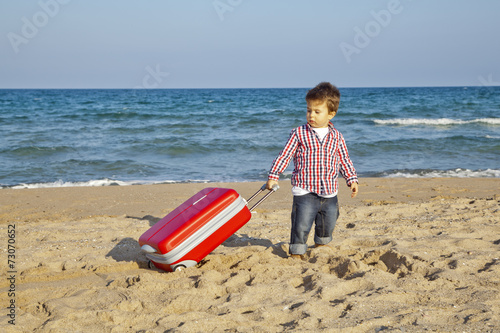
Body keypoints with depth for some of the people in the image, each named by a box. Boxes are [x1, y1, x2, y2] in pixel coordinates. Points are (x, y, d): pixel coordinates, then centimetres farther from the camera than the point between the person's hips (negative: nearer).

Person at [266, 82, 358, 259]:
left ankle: (321, 249, 40)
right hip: (305, 192, -3)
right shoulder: (299, 133, -3)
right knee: (301, 226, -9)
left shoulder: (336, 137, 5)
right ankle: (296, 254, 1)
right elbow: (285, 155, -4)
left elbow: (344, 160, 14)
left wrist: (352, 179, 8)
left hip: (329, 193, 4)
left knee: (327, 226, 18)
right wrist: (273, 176, -10)